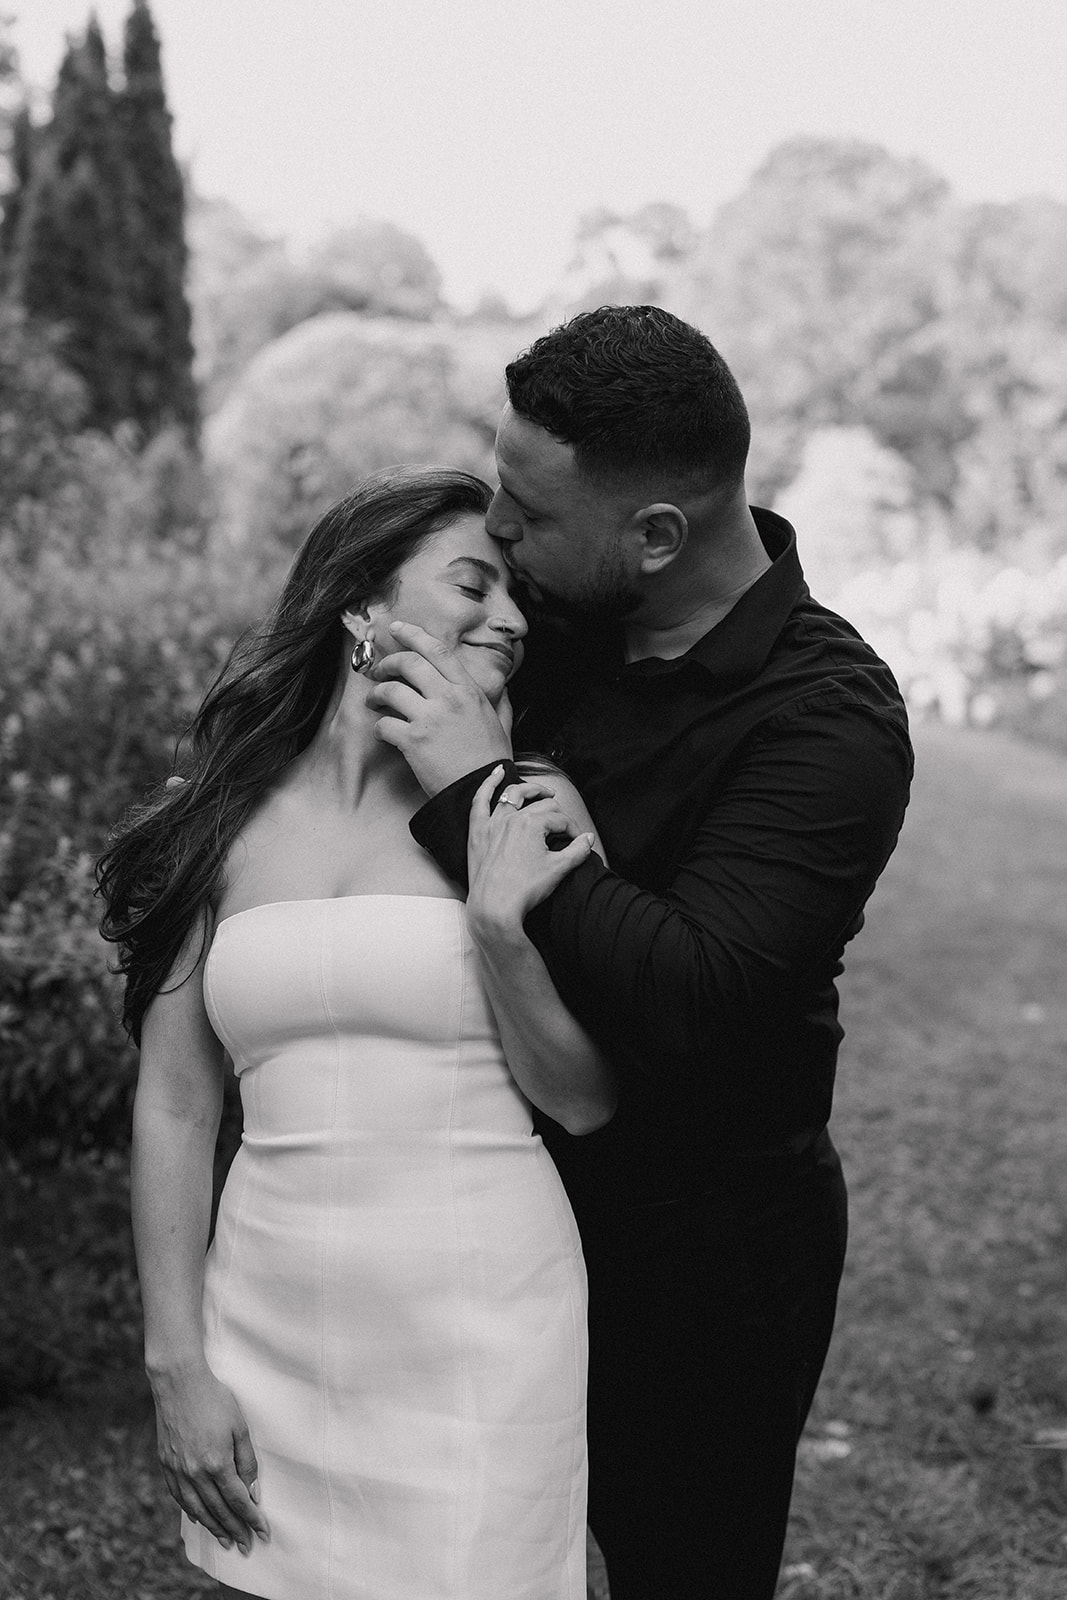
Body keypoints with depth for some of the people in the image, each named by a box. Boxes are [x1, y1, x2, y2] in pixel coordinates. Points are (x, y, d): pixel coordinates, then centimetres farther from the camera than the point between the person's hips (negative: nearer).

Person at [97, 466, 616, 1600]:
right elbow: (173, 1108, 4)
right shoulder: (224, 825, 0)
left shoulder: (524, 816, -4)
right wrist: (177, 1367, 2)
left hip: (480, 1335, -1)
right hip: (270, 1325, 2)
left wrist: (500, 923, -17)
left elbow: (584, 1103, -2)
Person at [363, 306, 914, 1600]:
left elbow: (689, 996, -34)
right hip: (530, 1189, 7)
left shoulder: (827, 724, -24)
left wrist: (475, 793, -30)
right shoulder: (563, 624, -4)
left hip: (705, 1243, -6)